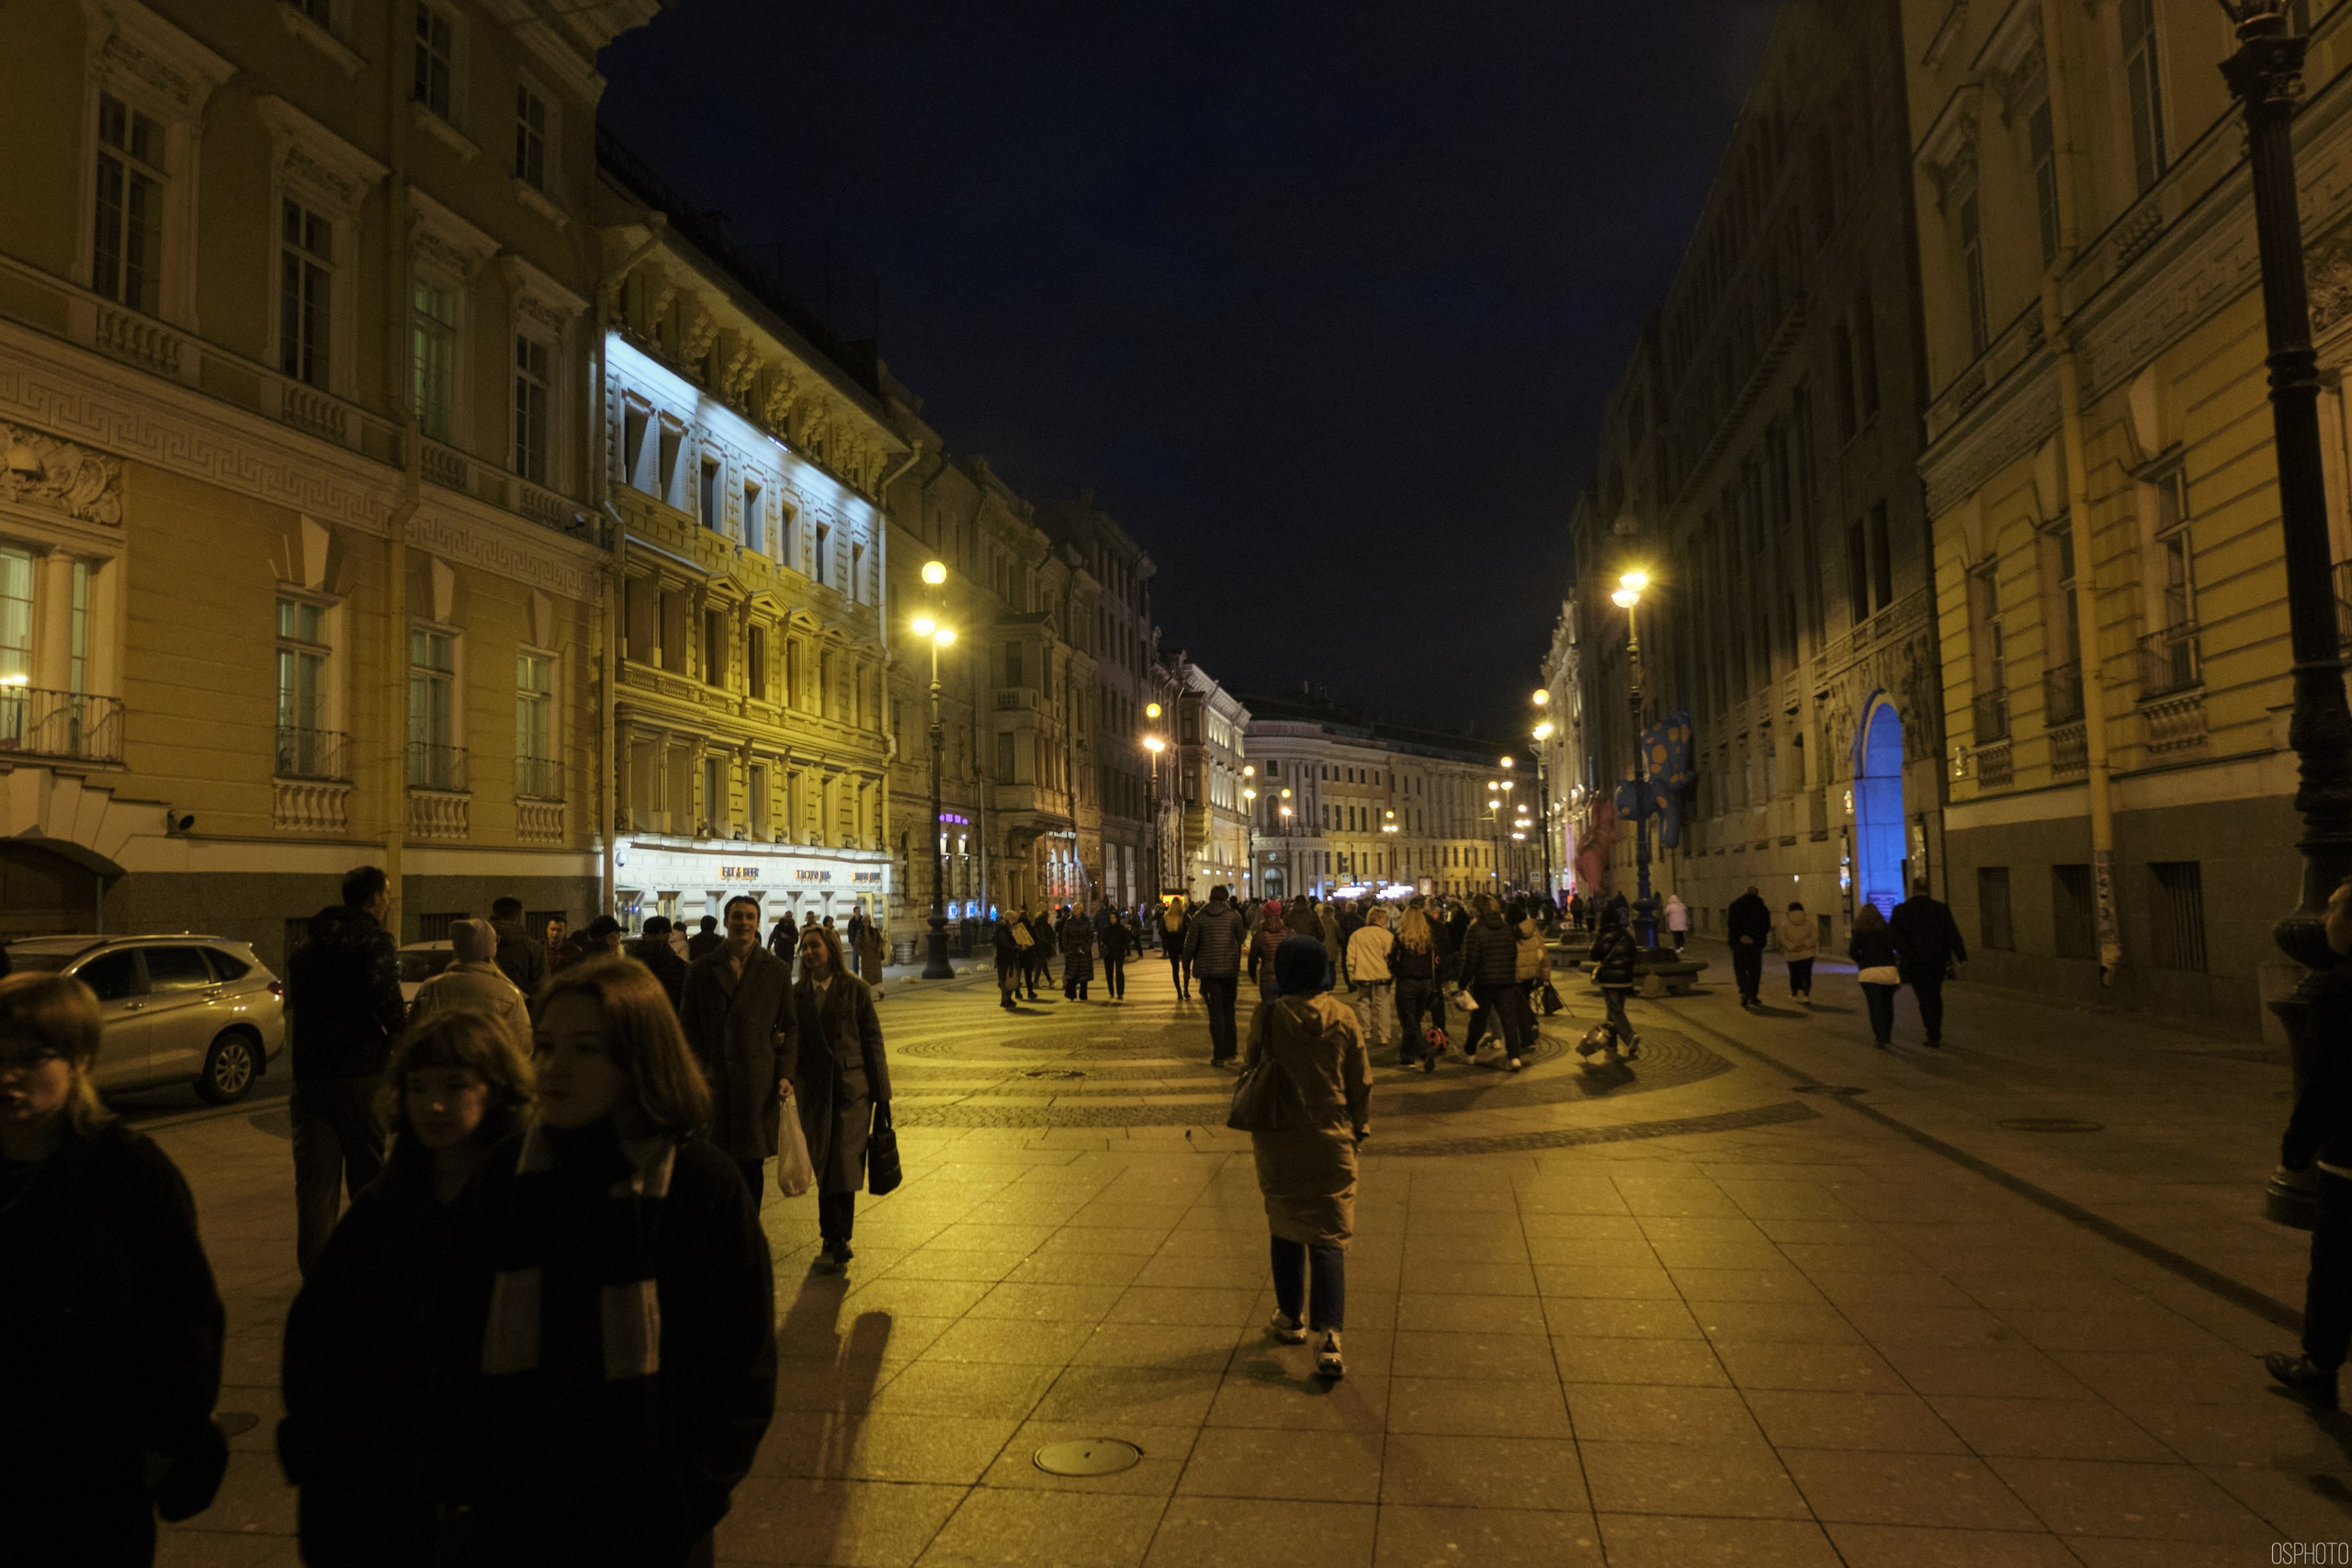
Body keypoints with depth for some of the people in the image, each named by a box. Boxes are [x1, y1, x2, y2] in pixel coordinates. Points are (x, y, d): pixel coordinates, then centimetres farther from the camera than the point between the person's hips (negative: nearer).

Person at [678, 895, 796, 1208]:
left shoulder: (777, 970, 7)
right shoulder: (701, 969, 7)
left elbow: (789, 1026, 8)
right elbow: (687, 1025, 8)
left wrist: (784, 1073, -1)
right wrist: (697, 1069, -4)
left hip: (758, 1081, 0)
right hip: (714, 1078, 0)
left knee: (752, 1164, 5)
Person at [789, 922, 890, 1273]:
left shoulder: (855, 989, -2)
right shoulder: (797, 994, 8)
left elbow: (872, 1041, -1)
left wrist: (882, 1095, -2)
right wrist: (787, 1076, -10)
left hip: (852, 1088, -3)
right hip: (813, 1090, 3)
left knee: (844, 1164, -8)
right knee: (823, 1167, 7)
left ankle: (836, 1241, -1)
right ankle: (837, 1242, 18)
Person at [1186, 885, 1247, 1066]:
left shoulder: (1199, 916, -2)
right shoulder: (1234, 915, -3)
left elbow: (1190, 944, -1)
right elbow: (1242, 938, 1)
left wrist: (1186, 965, 11)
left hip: (1208, 969, -1)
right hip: (1230, 969, 1)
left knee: (1215, 1012, 2)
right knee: (1228, 1010, 17)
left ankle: (1219, 1055, -3)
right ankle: (1231, 1050, 21)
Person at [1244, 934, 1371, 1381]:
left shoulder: (1267, 1016, -10)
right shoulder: (1343, 1017, -6)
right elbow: (1361, 1082, 1)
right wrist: (1359, 1128, 15)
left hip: (1278, 1142, 0)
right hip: (1331, 1142, 0)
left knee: (1286, 1231, 18)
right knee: (1329, 1238, 4)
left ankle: (1292, 1319, 29)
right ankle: (1330, 1336, -8)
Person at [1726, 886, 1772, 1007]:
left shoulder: (1734, 905, 5)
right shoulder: (1762, 908, 6)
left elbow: (1730, 924, -7)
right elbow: (1766, 927, -2)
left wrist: (1740, 936, -11)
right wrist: (1755, 938, -5)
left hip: (1738, 942, 0)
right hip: (1756, 942, 0)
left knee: (1740, 968, 4)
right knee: (1755, 970, 9)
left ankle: (1744, 992, -17)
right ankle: (1753, 996, 10)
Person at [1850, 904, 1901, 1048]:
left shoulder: (1860, 932, 0)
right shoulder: (1887, 930, 6)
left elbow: (1853, 952, -8)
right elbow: (1901, 949, 1)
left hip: (1869, 972, -3)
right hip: (1889, 971, 3)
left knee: (1875, 1007, -1)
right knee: (1887, 1005, 18)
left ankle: (1881, 1038, -11)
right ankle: (1887, 1036, 25)